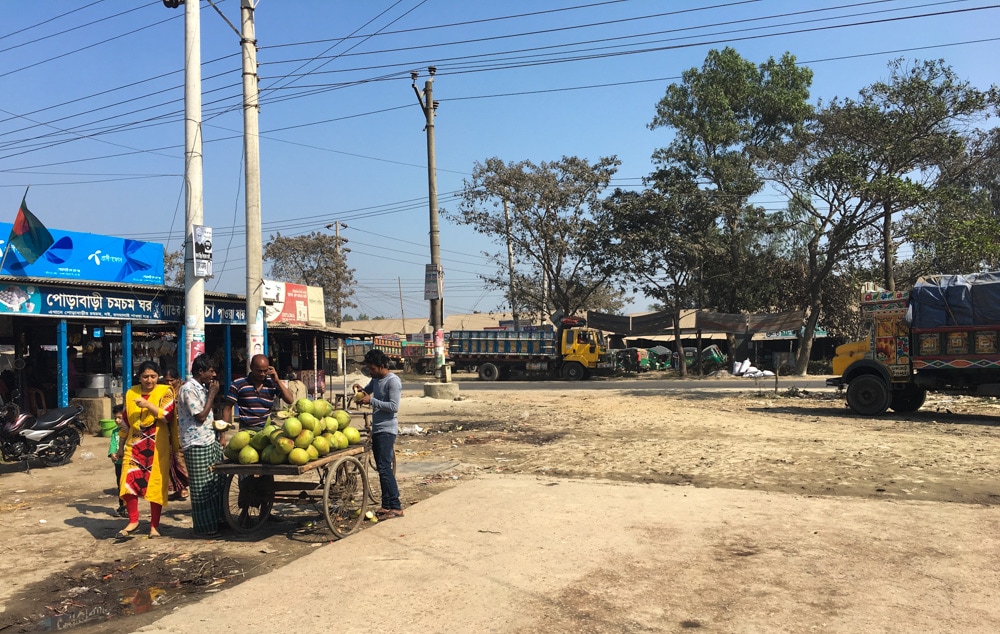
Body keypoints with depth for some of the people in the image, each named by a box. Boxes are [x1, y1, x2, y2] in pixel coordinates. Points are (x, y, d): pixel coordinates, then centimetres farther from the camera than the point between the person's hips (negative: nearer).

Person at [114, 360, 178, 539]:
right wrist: (121, 445, 17)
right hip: (134, 444, 3)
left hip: (157, 446, -3)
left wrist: (147, 405, -23)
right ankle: (133, 520, 10)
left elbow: (167, 417, -15)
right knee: (128, 482, -6)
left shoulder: (165, 392, -3)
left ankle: (154, 525, 13)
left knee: (156, 484, 1)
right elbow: (125, 421, 15)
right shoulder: (131, 393, 9)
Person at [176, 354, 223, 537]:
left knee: (215, 482, 13)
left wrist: (216, 423, 8)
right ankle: (204, 527, 8)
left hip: (209, 441, 9)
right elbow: (200, 417, -18)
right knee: (202, 487, -1)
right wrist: (212, 395, -13)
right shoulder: (188, 389, -16)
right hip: (197, 444, -9)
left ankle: (216, 519, 23)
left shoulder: (202, 388, 14)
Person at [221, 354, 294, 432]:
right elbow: (227, 409, 5)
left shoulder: (273, 384, 5)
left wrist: (277, 381, -7)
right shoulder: (238, 384, 0)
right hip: (246, 430, -2)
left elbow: (290, 400, -1)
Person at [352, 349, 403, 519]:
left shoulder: (393, 381, -15)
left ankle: (395, 507, -9)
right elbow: (368, 391, 29)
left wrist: (371, 400, -19)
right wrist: (360, 389, 6)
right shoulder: (375, 379, 13)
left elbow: (394, 407, -21)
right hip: (376, 429, 9)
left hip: (387, 430, -9)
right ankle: (387, 505, 16)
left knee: (384, 467, -12)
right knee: (382, 468, 11)